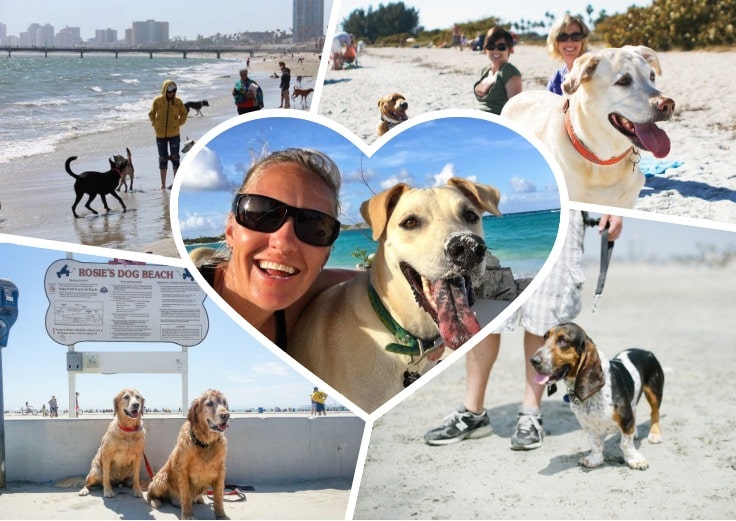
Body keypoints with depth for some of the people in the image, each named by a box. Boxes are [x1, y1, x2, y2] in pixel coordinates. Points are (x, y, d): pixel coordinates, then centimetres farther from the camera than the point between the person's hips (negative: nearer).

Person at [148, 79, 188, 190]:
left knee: (175, 158, 1)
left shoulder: (178, 101, 0)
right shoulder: (157, 101, -2)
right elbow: (151, 114, 8)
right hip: (161, 135, 1)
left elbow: (184, 114, 10)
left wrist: (178, 124, 0)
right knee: (163, 159, 7)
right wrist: (155, 125, -1)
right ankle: (163, 184, 12)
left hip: (174, 134, -1)